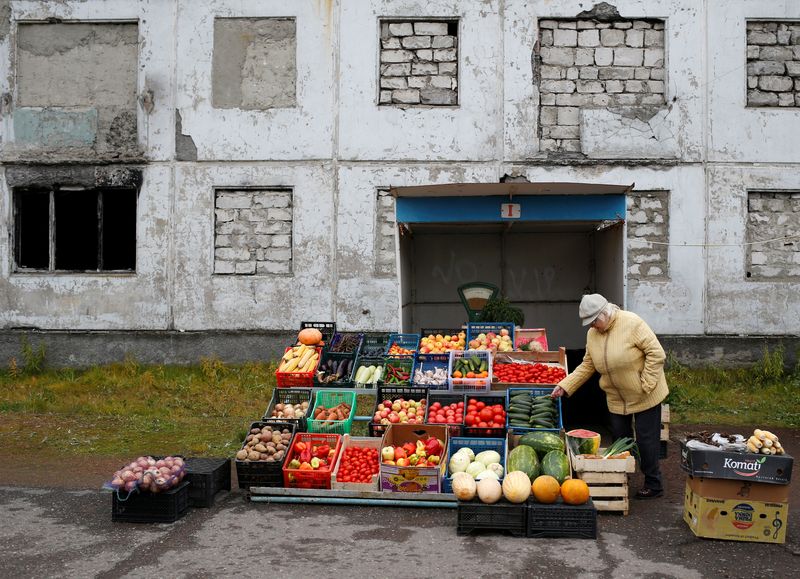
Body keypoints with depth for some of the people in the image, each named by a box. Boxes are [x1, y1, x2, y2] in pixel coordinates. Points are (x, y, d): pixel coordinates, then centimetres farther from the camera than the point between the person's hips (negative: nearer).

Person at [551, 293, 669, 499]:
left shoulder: (632, 323, -21)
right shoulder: (592, 334, -1)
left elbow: (656, 353, -19)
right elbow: (587, 366, 5)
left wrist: (646, 385, -20)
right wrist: (564, 386, -4)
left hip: (644, 396, -6)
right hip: (616, 398, 6)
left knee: (646, 439, 1)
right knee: (619, 439, 12)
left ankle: (653, 484, 16)